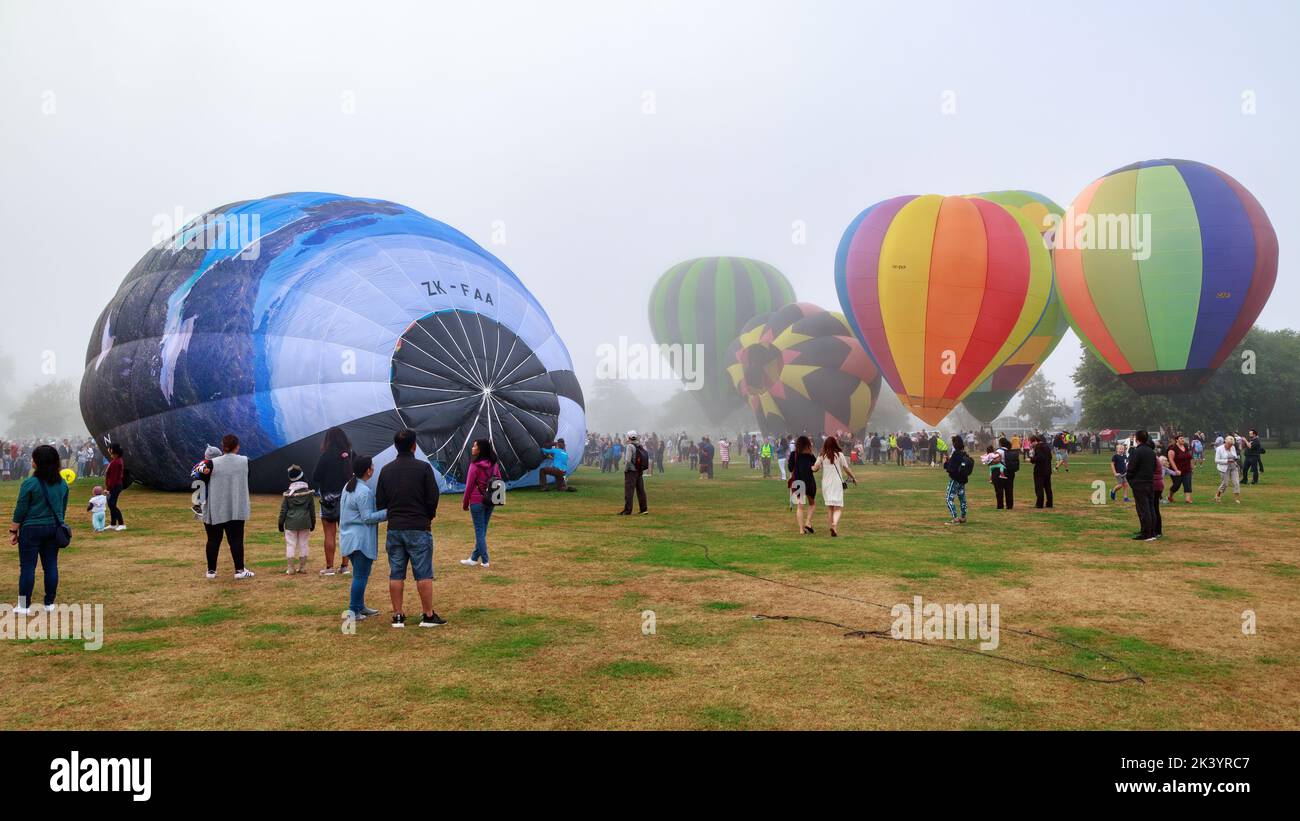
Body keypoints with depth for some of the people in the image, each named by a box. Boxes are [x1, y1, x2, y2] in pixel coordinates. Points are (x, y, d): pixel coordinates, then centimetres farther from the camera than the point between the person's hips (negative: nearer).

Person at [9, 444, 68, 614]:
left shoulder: (29, 483, -14)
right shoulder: (62, 484, 3)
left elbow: (20, 510, -10)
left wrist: (13, 531, -1)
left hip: (32, 529, -5)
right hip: (54, 528, 5)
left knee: (28, 567, 3)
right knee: (51, 566, 9)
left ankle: (24, 606, 8)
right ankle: (49, 604, 14)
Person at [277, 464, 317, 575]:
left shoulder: (288, 494, -7)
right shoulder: (309, 492, -1)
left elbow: (283, 510, -2)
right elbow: (312, 509, 5)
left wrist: (280, 523, 8)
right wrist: (313, 522, 16)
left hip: (291, 523, -2)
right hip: (305, 522, 2)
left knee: (290, 545, 3)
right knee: (303, 544, 10)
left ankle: (290, 568, 3)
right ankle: (303, 567, 15)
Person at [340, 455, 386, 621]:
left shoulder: (348, 487, 11)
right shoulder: (364, 492, -19)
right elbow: (367, 517, -19)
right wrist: (387, 512, -16)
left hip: (350, 538, 10)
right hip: (361, 540, -10)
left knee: (359, 574, 19)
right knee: (361, 575, -3)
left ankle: (360, 606, 27)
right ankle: (353, 611, 0)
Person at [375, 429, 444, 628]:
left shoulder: (386, 470, 5)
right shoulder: (423, 468, -8)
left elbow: (379, 502, 7)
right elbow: (433, 498, -8)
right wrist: (428, 518, 9)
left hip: (394, 528, 4)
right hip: (419, 528, -4)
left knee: (396, 574, 9)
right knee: (423, 573, 2)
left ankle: (398, 616, 12)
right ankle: (428, 615, 5)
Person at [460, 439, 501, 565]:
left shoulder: (475, 465, -14)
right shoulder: (494, 464, 3)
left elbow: (469, 486, -10)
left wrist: (465, 503, 0)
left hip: (477, 501, -6)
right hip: (490, 502, 6)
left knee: (480, 531, 2)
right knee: (482, 530, 14)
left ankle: (485, 561, 3)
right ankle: (474, 558, 23)